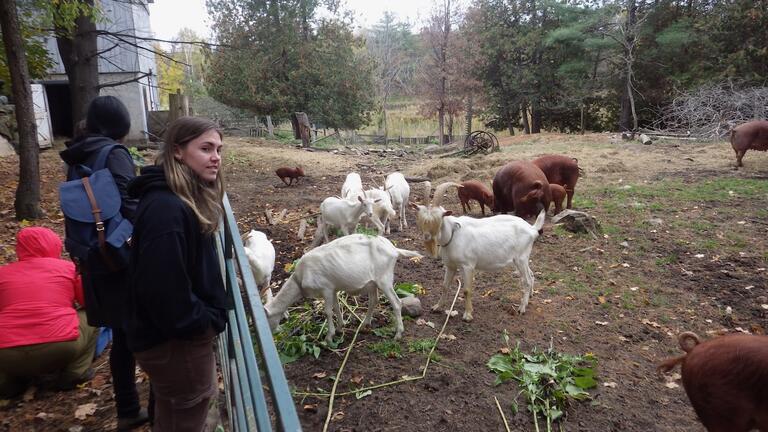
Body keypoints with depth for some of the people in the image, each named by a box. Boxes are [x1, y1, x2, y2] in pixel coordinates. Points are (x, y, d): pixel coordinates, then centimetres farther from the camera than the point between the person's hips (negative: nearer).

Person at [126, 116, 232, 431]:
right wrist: (203, 323, -17)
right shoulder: (165, 208, -28)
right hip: (175, 340, -10)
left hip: (184, 331, 10)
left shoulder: (188, 199, 5)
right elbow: (163, 288, -30)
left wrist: (208, 317, 7)